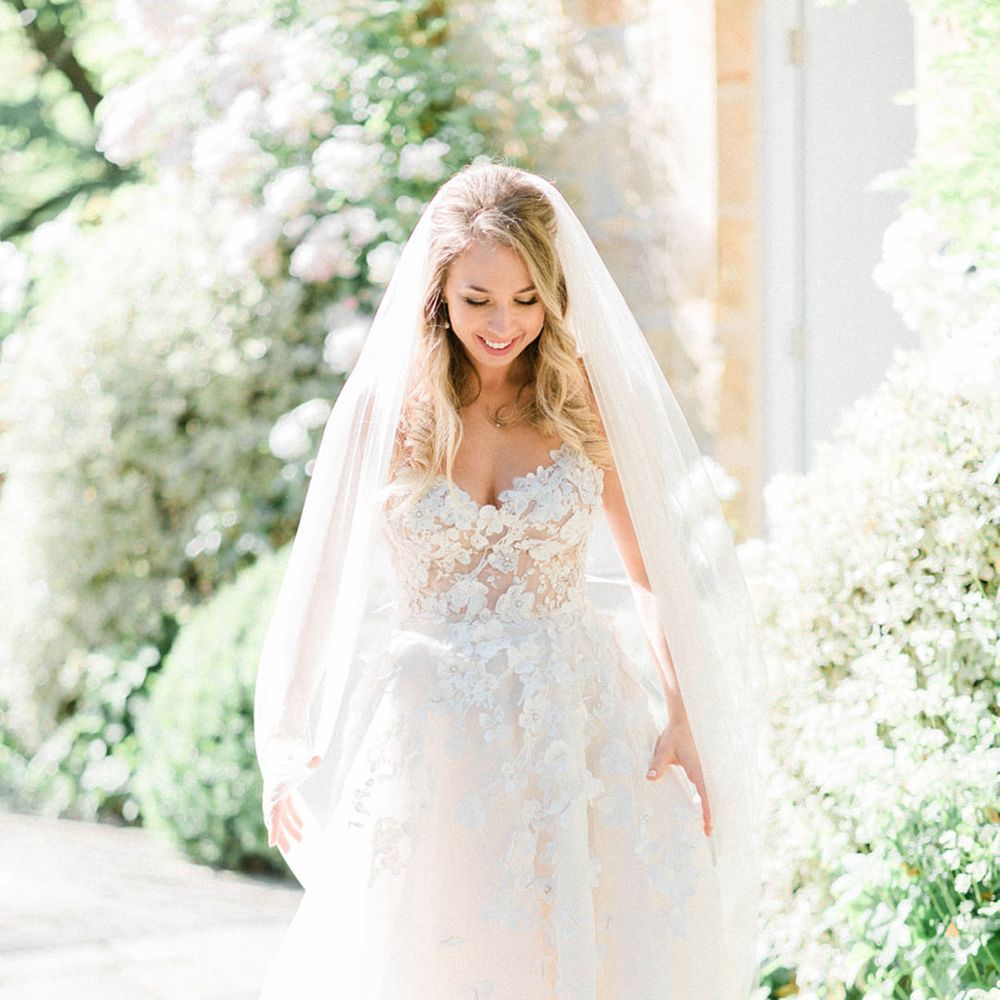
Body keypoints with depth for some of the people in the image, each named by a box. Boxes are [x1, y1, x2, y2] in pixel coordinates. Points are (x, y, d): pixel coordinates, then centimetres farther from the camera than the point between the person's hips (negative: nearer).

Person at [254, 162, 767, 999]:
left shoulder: (589, 398, 1)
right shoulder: (387, 404, -1)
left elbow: (654, 570, 5)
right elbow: (319, 572, 3)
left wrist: (685, 721, -4)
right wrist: (283, 740, -4)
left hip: (578, 723, 1)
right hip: (433, 736, 0)